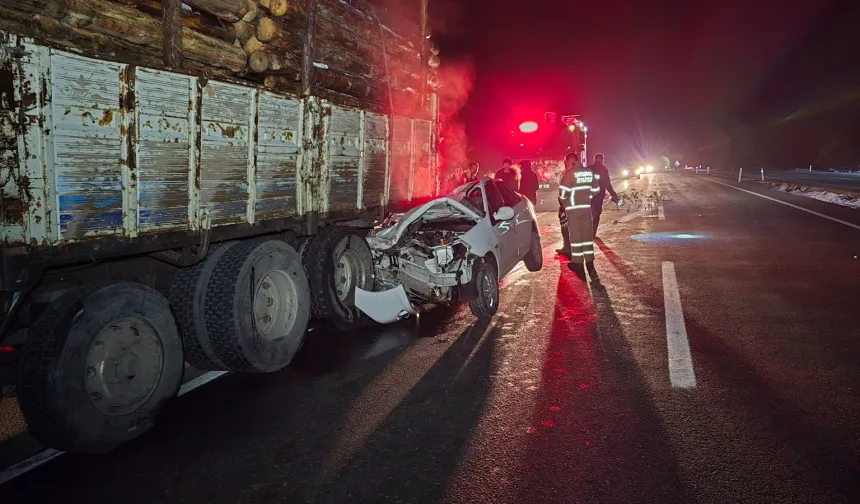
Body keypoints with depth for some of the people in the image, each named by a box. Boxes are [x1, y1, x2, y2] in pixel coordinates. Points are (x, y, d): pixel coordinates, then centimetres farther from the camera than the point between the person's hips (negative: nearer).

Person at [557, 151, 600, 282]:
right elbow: (595, 189, 10)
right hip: (587, 207, 5)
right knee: (587, 235, 10)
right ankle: (589, 264, 10)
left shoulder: (569, 173, -11)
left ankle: (578, 264, 7)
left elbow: (563, 193, -13)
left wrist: (564, 202, 7)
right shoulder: (589, 172, 6)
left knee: (575, 236, 3)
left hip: (573, 208, -5)